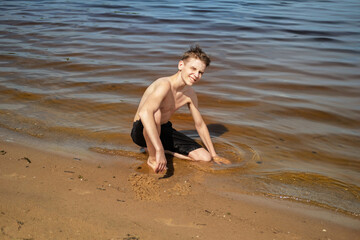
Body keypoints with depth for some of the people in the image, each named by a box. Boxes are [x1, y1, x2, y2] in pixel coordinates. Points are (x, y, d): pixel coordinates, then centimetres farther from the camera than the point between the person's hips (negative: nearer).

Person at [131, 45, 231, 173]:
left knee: (205, 158, -2)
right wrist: (159, 150, -54)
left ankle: (160, 149, 10)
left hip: (164, 130, 7)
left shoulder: (190, 94, -4)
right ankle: (152, 158, -17)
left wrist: (214, 155, 12)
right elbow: (144, 113, -49)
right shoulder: (165, 84, -30)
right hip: (141, 131, -7)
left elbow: (200, 125, 9)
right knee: (156, 113, -41)